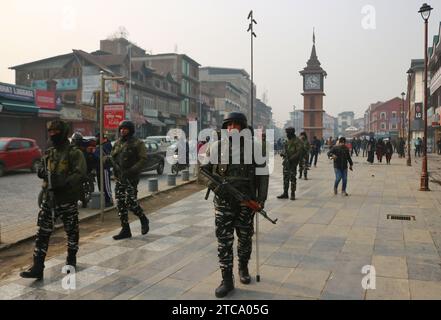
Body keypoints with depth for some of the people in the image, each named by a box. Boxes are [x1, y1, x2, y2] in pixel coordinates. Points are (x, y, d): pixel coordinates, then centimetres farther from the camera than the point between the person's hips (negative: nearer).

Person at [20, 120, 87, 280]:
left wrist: (63, 184, -29)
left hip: (68, 199, -5)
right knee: (43, 232, 2)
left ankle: (71, 260, 29)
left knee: (72, 231, 10)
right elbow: (43, 171, 23)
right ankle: (37, 268, 5)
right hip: (49, 198, 6)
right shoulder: (49, 153, 12)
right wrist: (42, 172, -1)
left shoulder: (74, 153, -9)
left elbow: (80, 173, -20)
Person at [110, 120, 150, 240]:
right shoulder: (118, 143, 14)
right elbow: (112, 157, 19)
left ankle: (143, 220, 15)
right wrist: (115, 167, -1)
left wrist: (131, 170, -20)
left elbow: (143, 160, -11)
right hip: (119, 177, 7)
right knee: (120, 203, 5)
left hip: (131, 177, -6)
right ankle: (125, 230, 15)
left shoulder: (137, 143, -5)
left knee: (130, 201, -13)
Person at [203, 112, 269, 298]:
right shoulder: (216, 146, 2)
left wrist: (261, 198, -4)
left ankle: (243, 268, 38)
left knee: (245, 237, 13)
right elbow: (205, 168, 10)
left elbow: (262, 174, 2)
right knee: (224, 239, -1)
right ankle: (227, 280, 10)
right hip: (223, 201, 0)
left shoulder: (254, 146, 0)